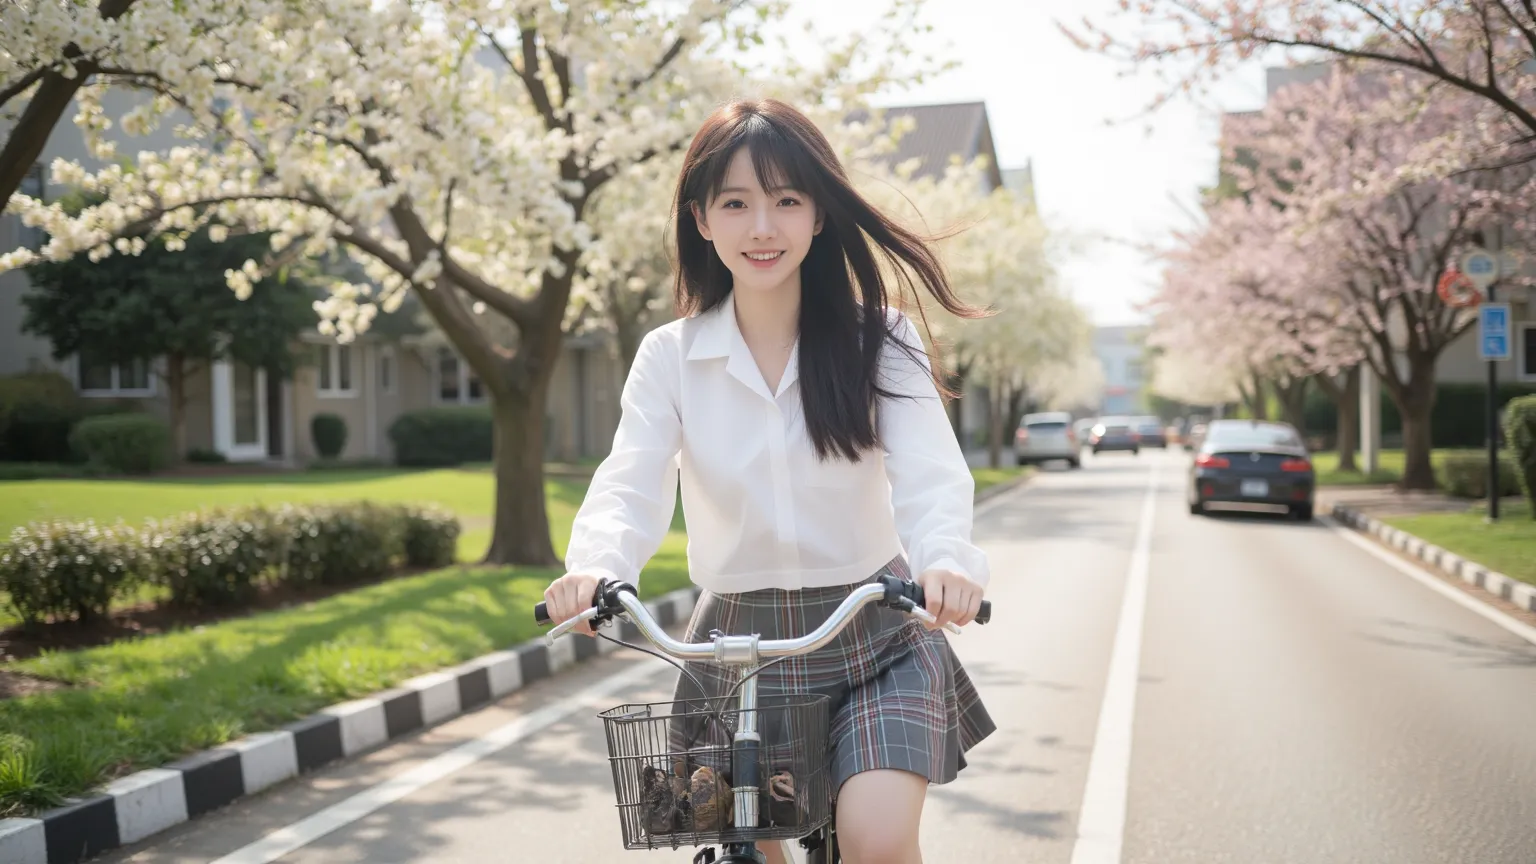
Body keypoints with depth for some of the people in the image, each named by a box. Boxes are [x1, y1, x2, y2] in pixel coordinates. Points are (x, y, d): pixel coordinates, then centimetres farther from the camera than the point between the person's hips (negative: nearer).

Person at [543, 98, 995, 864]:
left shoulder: (878, 340, -5)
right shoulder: (670, 356, -2)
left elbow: (930, 474, -17)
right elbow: (630, 485, -14)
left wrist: (945, 560, -39)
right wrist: (595, 569, -36)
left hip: (874, 639, -2)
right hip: (737, 639, 2)